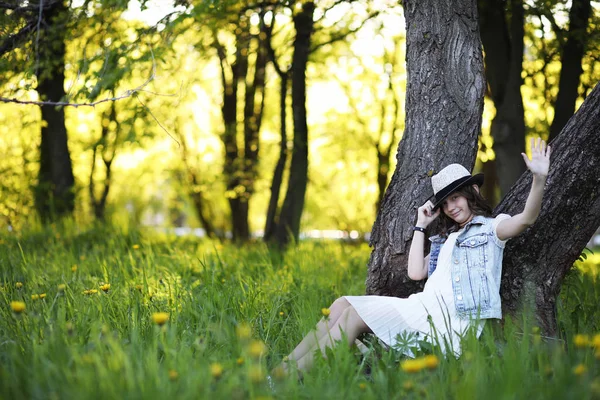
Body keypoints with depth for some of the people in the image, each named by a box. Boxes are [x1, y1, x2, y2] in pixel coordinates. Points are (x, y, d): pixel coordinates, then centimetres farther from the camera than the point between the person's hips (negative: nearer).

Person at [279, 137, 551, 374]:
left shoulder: (491, 228, 8)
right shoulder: (446, 239, 27)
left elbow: (526, 219, -14)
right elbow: (416, 273, 14)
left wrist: (539, 179, -30)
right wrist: (421, 226, 17)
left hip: (451, 320, -8)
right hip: (424, 307, 8)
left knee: (354, 314, -21)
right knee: (342, 305, -6)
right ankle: (283, 372, -12)